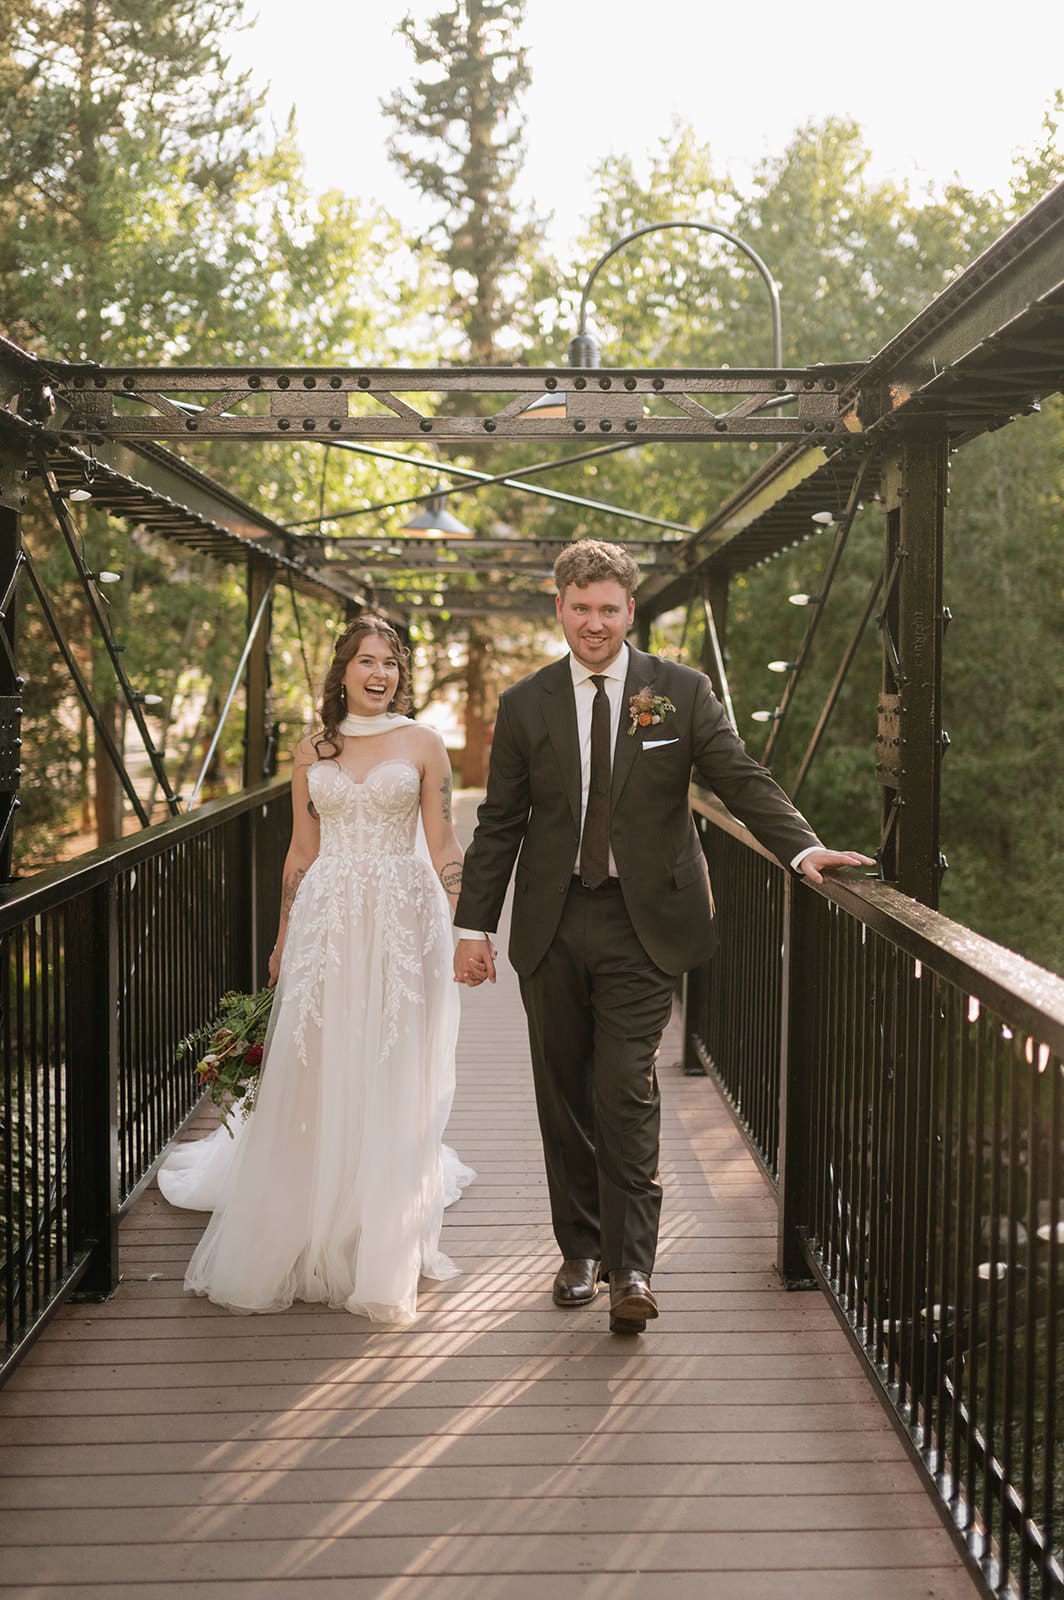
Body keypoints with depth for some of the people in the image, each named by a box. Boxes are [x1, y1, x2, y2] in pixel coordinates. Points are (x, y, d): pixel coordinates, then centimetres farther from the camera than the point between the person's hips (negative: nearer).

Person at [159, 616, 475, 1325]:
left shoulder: (422, 744, 4)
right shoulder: (313, 752, 10)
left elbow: (444, 847, 1)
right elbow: (301, 851, 13)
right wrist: (284, 940, 13)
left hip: (401, 920, -2)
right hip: (326, 922, 2)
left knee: (391, 1082, 2)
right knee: (314, 1078, 1)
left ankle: (383, 1250, 14)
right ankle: (312, 1235, 16)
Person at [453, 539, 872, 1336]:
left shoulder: (682, 691, 1)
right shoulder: (525, 704, 5)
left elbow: (743, 780, -4)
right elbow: (500, 823, 8)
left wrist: (803, 848, -20)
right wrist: (475, 925, 4)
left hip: (642, 922, -2)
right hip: (552, 926, 3)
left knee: (626, 1093, -8)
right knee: (565, 1099, 9)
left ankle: (632, 1269, -1)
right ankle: (582, 1249, 24)